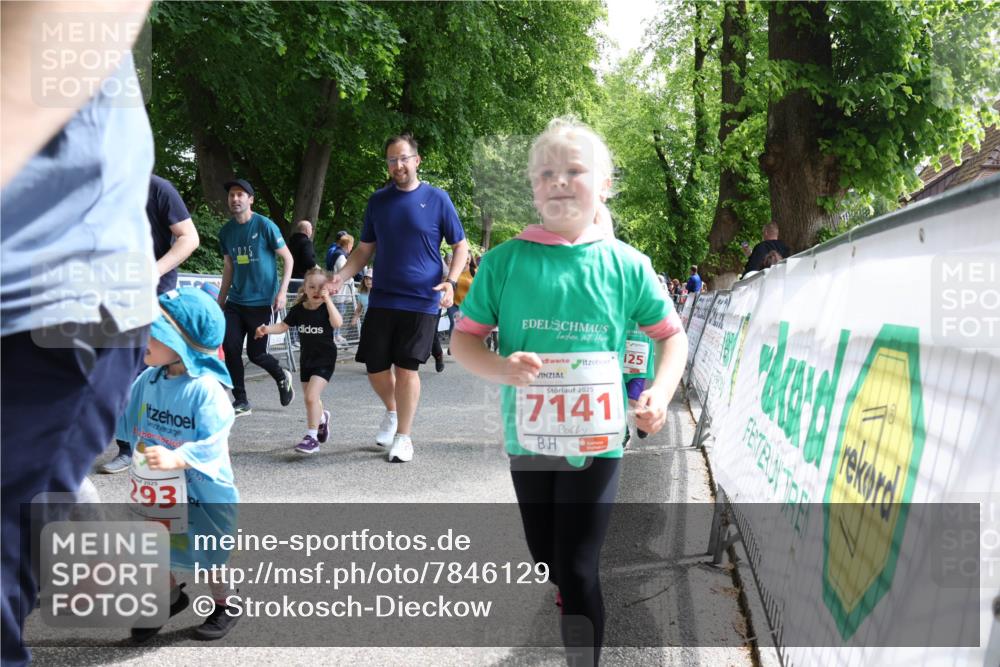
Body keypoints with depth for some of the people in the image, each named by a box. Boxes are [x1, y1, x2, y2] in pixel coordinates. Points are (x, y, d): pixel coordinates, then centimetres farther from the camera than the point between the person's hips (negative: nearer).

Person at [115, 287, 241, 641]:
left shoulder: (205, 389, -27)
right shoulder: (148, 380, -5)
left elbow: (213, 443, -31)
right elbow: (127, 422, 9)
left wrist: (177, 458, -44)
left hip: (201, 491, -6)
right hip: (156, 490, 6)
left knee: (206, 555, 12)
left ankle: (225, 607, 37)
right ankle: (171, 596, 45)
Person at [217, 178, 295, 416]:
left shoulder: (264, 226, -8)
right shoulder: (226, 231, 7)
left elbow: (287, 258, -4)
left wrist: (282, 292, -13)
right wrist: (221, 301, 15)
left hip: (262, 302, -5)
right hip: (235, 301, 5)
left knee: (256, 353, -3)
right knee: (230, 348, -6)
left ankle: (282, 378, 29)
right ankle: (241, 401, 6)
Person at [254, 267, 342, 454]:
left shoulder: (326, 308, -12)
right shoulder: (298, 309, 0)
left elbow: (337, 323, -31)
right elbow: (283, 326, 4)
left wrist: (328, 300, -31)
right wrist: (267, 329, -14)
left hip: (325, 359, -5)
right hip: (306, 359, 5)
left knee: (311, 396, -19)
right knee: (311, 398, 18)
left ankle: (312, 437, -12)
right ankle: (322, 417, 51)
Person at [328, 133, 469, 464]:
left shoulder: (437, 199, -2)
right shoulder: (378, 200, 8)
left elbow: (460, 246, 3)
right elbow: (365, 250, 13)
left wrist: (450, 281, -13)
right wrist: (341, 276, -3)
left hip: (421, 301, -3)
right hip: (382, 298, 3)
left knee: (406, 368, -3)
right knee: (375, 368, 3)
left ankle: (403, 438, 12)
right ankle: (392, 412, 34)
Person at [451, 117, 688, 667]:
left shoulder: (626, 266, -5)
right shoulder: (505, 261, -4)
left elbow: (672, 336, 6)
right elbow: (463, 338, 0)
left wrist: (659, 394, -12)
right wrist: (502, 368, -20)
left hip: (596, 440, -2)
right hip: (529, 438, 2)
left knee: (577, 571, -5)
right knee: (547, 562, 19)